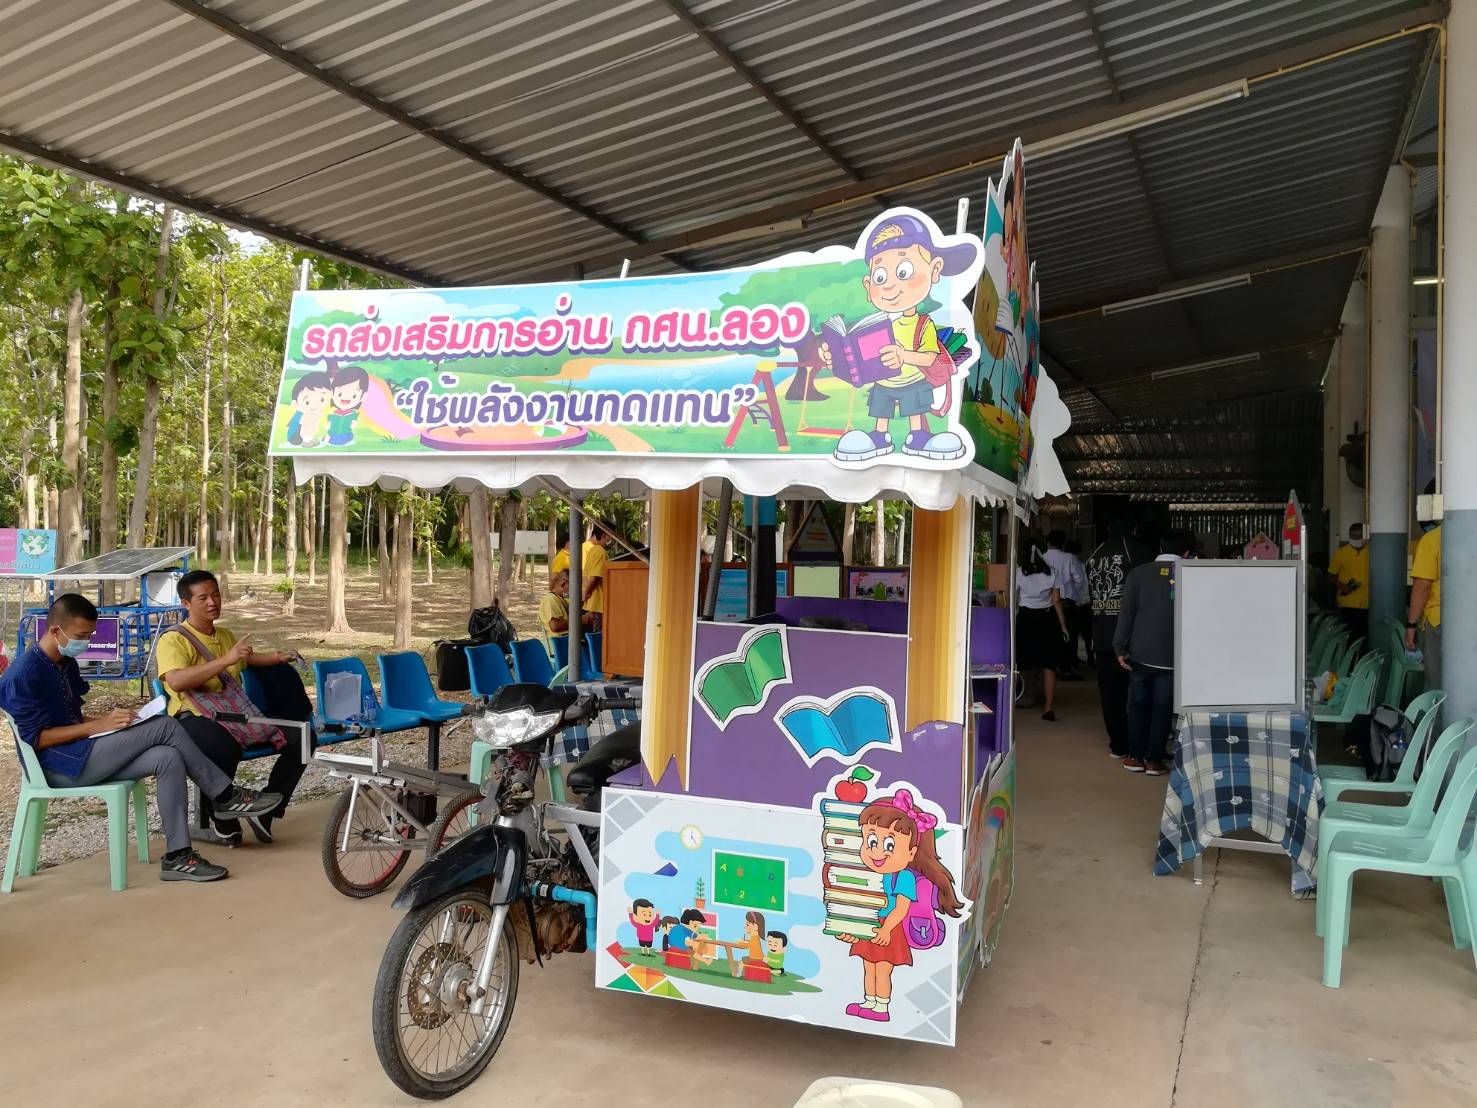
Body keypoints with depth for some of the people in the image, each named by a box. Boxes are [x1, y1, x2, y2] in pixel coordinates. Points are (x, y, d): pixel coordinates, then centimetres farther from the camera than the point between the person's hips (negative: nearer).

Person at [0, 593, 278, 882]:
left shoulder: (66, 664, 15)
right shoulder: (24, 675, -14)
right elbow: (35, 737, -18)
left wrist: (109, 719, 3)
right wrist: (98, 726, -19)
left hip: (84, 757, 9)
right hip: (60, 766, -9)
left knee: (167, 759, -16)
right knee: (165, 727, -21)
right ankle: (227, 797, -13)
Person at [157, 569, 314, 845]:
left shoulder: (225, 634, 20)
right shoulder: (173, 639, -5)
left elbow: (248, 659, 42)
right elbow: (176, 681, -25)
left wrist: (278, 656, 21)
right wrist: (226, 660, -31)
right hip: (195, 717, -7)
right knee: (225, 748, -41)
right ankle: (223, 817, -14)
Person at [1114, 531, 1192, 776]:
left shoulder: (1138, 574, -2)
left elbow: (1126, 612, -3)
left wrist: (1120, 649, 0)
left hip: (1140, 654, 1)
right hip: (1171, 656, -1)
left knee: (1138, 705, 12)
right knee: (1162, 708, 7)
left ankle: (1135, 757, 16)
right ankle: (1154, 760, 11)